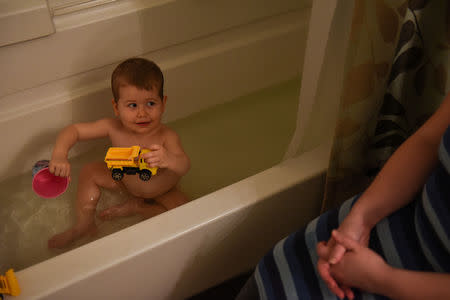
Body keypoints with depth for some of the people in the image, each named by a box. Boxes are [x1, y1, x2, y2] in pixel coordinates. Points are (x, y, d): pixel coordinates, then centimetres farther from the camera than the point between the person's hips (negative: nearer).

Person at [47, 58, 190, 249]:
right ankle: (85, 225, 8)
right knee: (90, 172, -5)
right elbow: (74, 130, -20)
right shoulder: (113, 128, -26)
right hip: (123, 181, 3)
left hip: (162, 192, -3)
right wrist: (59, 155, -39)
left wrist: (168, 160, -74)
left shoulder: (167, 137, -37)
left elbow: (185, 167, -50)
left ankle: (136, 207, -1)